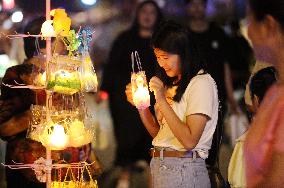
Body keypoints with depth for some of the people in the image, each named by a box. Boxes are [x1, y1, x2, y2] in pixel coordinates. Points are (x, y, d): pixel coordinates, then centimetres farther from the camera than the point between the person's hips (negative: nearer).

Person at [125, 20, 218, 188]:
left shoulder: (202, 83, -12)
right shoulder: (172, 83, 16)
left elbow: (190, 141, -20)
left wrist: (162, 100, -20)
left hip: (184, 172, -8)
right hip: (160, 167, 8)